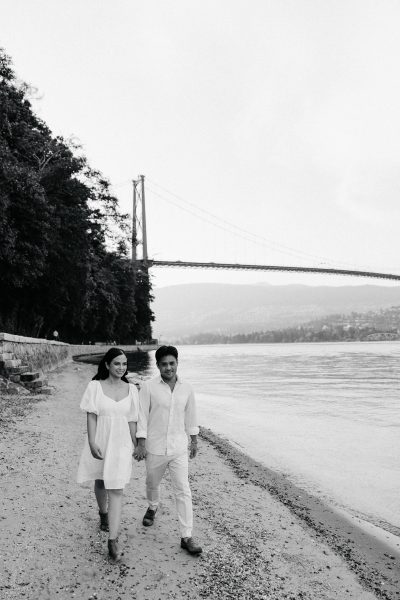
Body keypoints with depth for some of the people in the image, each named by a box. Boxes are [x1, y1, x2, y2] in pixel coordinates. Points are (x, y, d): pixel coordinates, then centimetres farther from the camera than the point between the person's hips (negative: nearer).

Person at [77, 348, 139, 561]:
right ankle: (103, 513, 50)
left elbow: (132, 420, 3)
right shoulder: (95, 386, -8)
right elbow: (91, 416, -10)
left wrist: (135, 445, 5)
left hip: (121, 443, 0)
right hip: (100, 441, 0)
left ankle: (113, 540, 3)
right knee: (100, 482, 21)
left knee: (116, 490, -4)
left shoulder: (131, 389, -2)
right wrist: (92, 443, -17)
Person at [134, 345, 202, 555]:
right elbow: (142, 416, -10)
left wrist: (194, 440, 16)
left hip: (179, 449, 1)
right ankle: (153, 507, 54)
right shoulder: (148, 387, -12)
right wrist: (141, 444, -14)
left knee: (183, 491, -2)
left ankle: (186, 537, 8)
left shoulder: (186, 388, -2)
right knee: (152, 483, 22)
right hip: (155, 448, -1)